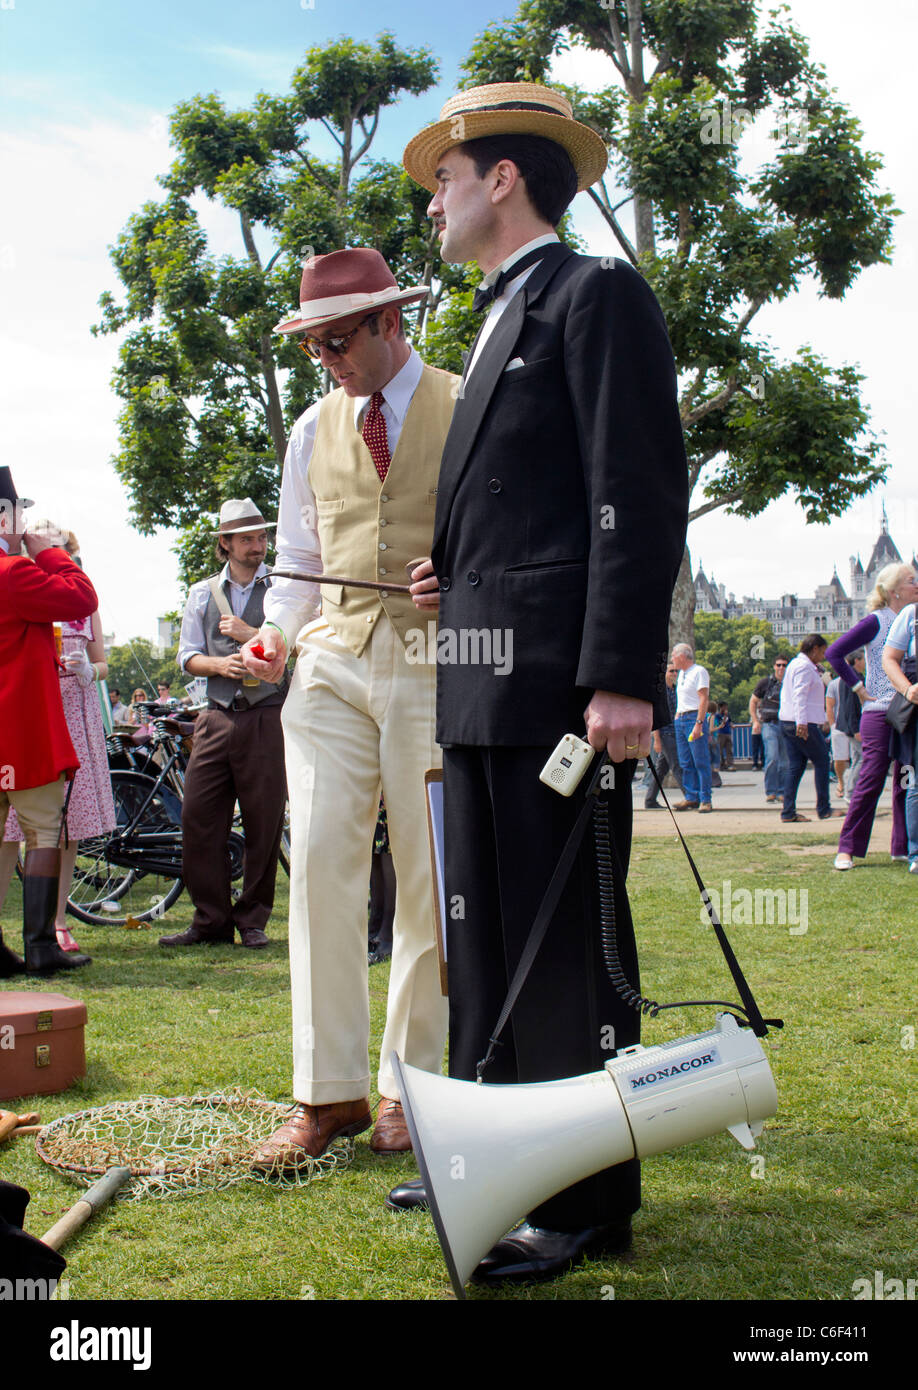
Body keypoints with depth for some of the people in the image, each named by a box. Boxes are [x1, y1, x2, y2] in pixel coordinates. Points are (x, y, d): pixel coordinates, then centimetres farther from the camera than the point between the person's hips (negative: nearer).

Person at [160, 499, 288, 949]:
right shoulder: (203, 594, 16)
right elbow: (187, 656, 12)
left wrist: (247, 633, -8)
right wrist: (220, 664, -8)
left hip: (266, 719, -3)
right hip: (217, 718, 3)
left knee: (264, 823, -1)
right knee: (198, 818, -2)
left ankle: (253, 920, 11)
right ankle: (210, 920, 8)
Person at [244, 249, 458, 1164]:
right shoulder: (314, 430, 17)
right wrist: (277, 634, 3)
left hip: (438, 659, -3)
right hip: (334, 657, 4)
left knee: (430, 881, 1)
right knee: (319, 864, -6)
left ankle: (409, 1085, 14)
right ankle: (328, 1091, 2)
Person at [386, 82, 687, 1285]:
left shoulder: (596, 294, -3)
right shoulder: (503, 324, 24)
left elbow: (640, 495, -13)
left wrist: (622, 676, -21)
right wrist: (448, 574, 10)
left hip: (557, 676, -10)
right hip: (482, 682, 10)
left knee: (563, 939, -5)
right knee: (483, 931, 14)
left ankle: (587, 1203, 6)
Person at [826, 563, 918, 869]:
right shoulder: (877, 621, -5)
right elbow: (834, 652, -8)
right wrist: (859, 687, -9)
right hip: (880, 713, -6)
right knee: (871, 780, -6)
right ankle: (847, 849, 0)